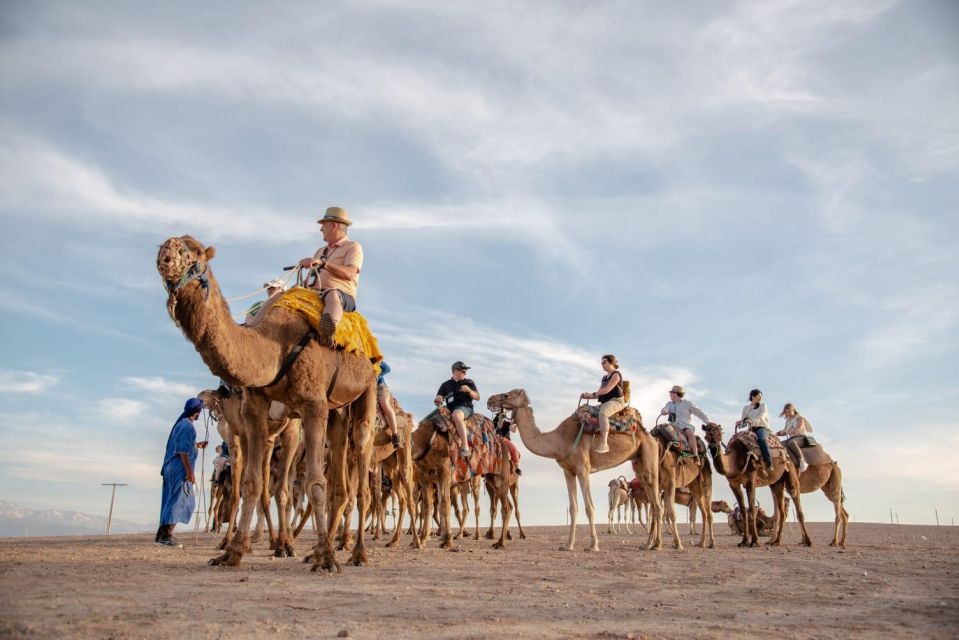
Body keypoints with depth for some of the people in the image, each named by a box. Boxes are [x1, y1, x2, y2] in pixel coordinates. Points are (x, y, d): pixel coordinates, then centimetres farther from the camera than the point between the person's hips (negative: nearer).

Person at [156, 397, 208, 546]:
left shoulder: (181, 423, 16)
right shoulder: (187, 425, -13)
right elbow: (183, 451, -19)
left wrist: (197, 445, 34)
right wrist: (190, 472, -20)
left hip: (172, 468, 10)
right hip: (180, 469, -10)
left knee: (171, 500, 14)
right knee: (177, 500, -6)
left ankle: (162, 534, 16)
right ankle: (166, 535, -5)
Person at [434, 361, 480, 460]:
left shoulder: (469, 382, 15)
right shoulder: (445, 385, 17)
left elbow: (477, 397, 11)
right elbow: (437, 401, 15)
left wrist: (469, 391, -9)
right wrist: (437, 400, -10)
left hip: (465, 408, -4)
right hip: (450, 410, 4)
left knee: (457, 415, -38)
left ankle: (465, 446, -44)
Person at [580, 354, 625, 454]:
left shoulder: (616, 374, -2)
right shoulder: (604, 378, 23)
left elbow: (607, 390, -13)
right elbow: (599, 392, 18)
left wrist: (592, 394, -9)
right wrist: (588, 396, 1)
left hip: (616, 401, -10)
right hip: (605, 402, 10)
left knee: (603, 412, -39)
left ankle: (604, 443, -46)